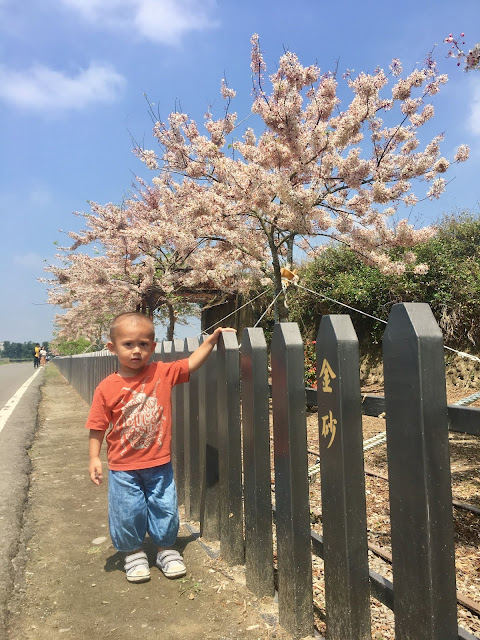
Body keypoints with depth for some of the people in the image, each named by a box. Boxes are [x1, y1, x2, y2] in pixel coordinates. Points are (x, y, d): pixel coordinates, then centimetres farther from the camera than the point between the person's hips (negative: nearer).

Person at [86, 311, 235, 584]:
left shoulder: (163, 373, -5)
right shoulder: (108, 388, -11)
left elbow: (192, 363, 1)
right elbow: (98, 427, -7)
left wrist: (213, 337, -6)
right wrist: (94, 458, -12)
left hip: (159, 463, 2)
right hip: (123, 467, -1)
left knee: (165, 508, 13)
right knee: (128, 512, 10)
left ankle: (167, 550, 36)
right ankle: (134, 553, 36)